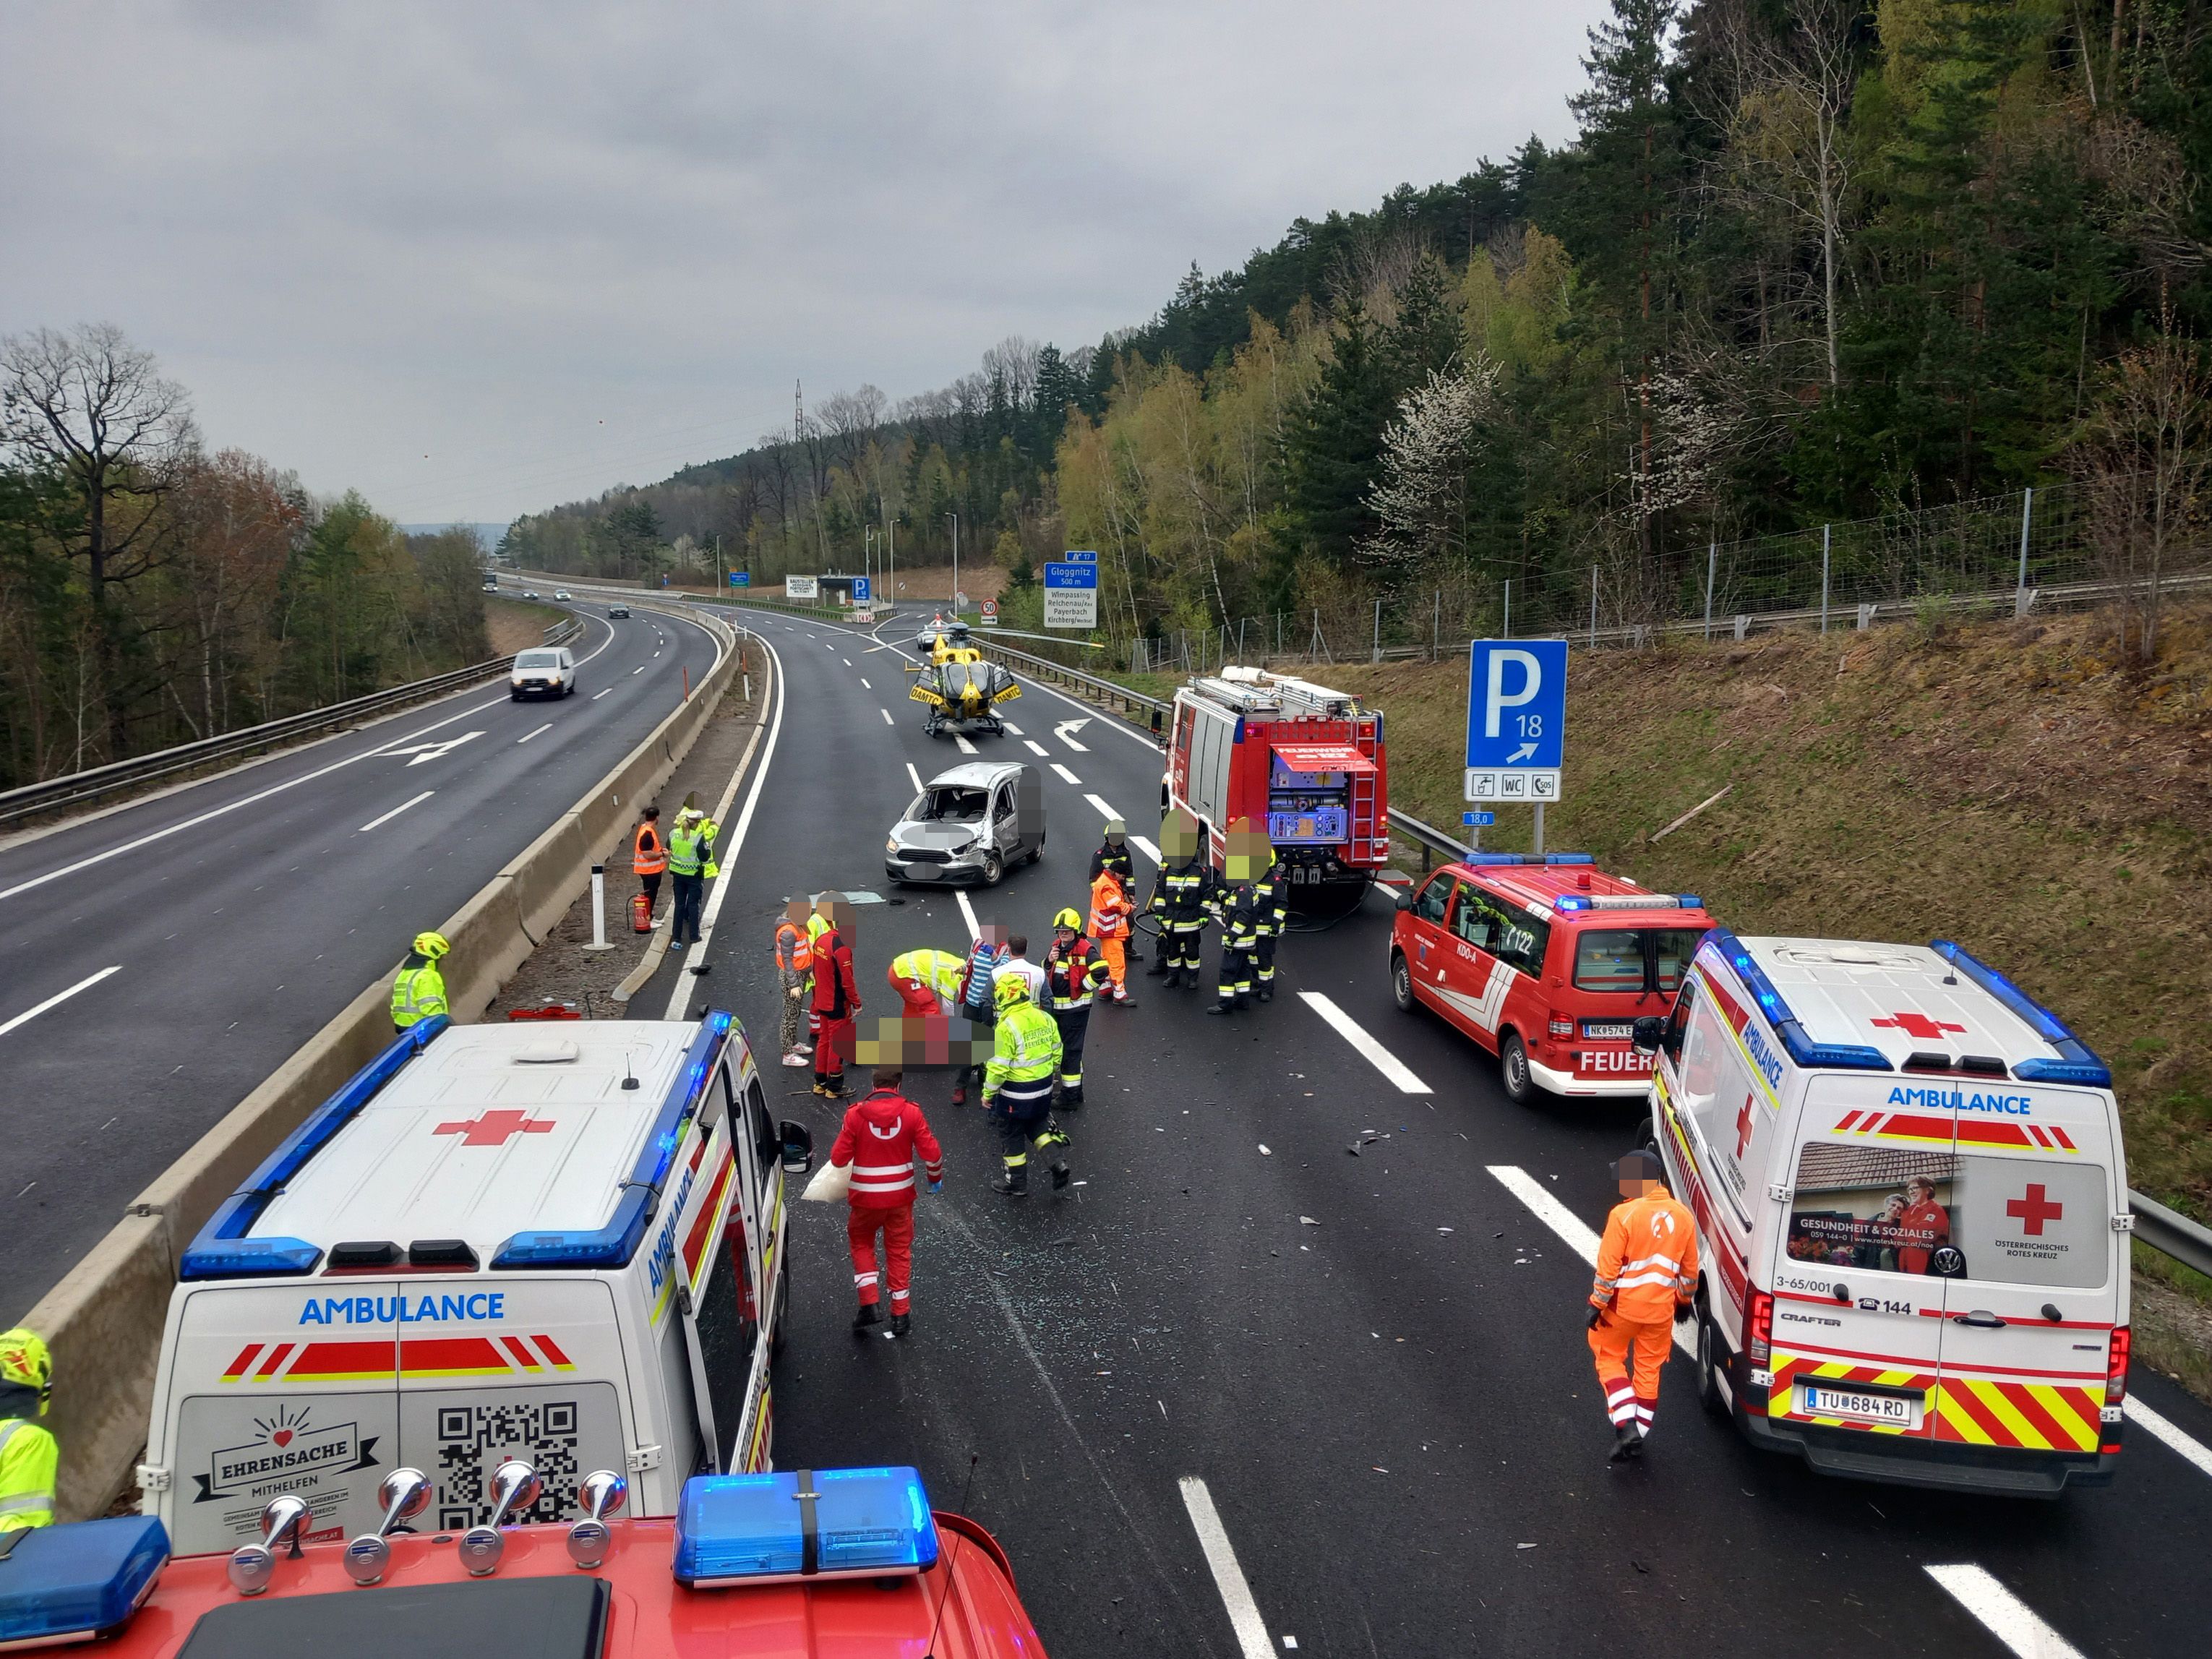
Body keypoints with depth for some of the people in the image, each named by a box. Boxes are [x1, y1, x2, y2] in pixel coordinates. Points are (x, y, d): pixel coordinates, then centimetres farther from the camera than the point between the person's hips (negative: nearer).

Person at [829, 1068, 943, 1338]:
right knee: (899, 1251, 15)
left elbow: (839, 1158, -10)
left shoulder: (855, 1114, -13)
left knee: (861, 1244, 21)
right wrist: (935, 1176, 11)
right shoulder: (911, 1113, -10)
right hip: (900, 1196, 1)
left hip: (865, 1196, -1)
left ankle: (869, 1304, 11)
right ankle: (900, 1314, 19)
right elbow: (932, 1153, -8)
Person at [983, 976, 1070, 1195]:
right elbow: (1056, 1052, 8)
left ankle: (1017, 1182, 24)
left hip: (1016, 1092, -6)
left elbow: (999, 1066, -21)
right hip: (1044, 1087, 6)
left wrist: (988, 1093, -8)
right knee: (1037, 1124, 27)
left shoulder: (1007, 1026, -24)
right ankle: (1057, 1161, 10)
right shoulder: (1045, 1018, -3)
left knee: (1012, 1134, 13)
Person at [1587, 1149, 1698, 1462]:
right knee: (1649, 1369, 17)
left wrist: (1597, 1304, -7)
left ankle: (1626, 1425, 1)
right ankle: (1639, 1435, 25)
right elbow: (1689, 1269, 8)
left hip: (1623, 1306, -4)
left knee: (1609, 1358, 15)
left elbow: (1608, 1266, -17)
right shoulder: (1682, 1216, -2)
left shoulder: (1624, 1215, -19)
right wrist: (1684, 1301, 22)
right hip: (1661, 1309, 4)